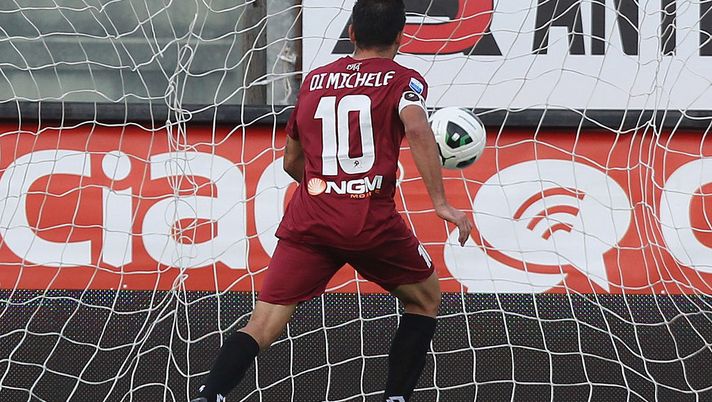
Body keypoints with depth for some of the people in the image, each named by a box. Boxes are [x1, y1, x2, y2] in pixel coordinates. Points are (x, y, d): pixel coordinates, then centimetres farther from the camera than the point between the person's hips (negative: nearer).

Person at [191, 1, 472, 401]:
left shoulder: (314, 80, 18)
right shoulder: (403, 79, 6)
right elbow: (417, 129, -16)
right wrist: (440, 202, -18)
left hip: (308, 219, 3)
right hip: (373, 221, -3)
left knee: (262, 327, -1)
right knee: (426, 299, 23)